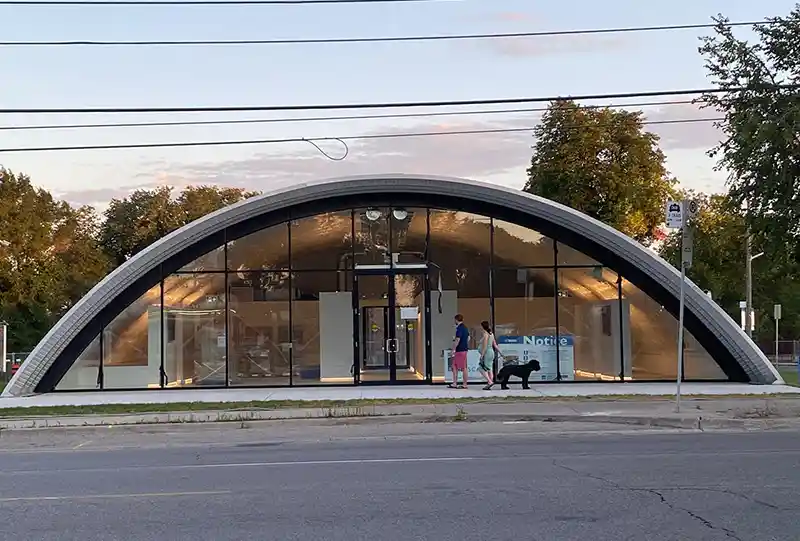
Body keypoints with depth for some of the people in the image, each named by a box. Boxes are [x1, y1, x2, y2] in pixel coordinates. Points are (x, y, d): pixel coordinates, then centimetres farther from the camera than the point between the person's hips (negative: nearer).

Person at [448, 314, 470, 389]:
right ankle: (454, 384, 13)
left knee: (463, 368, -4)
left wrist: (453, 349, -16)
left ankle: (464, 385, 1)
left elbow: (457, 340, -21)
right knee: (455, 366, 13)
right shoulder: (465, 328, 14)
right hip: (465, 348, 10)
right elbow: (468, 338, 22)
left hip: (460, 350, -10)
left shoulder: (459, 328, -16)